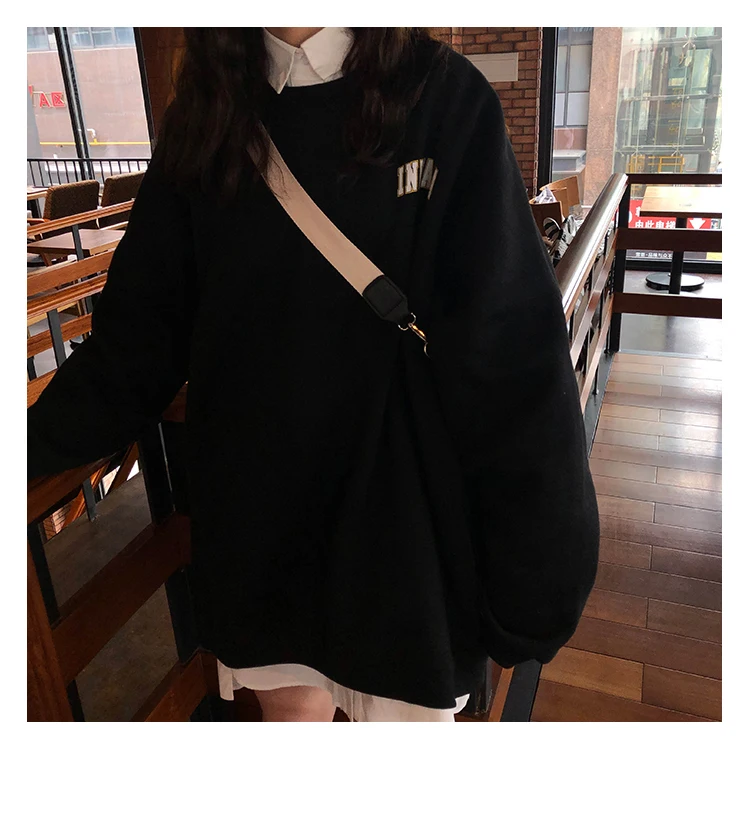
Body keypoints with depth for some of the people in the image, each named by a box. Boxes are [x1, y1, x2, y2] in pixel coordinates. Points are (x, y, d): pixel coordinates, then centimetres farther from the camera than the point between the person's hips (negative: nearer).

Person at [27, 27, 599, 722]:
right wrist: (36, 444, -9)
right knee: (291, 704, 20)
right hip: (255, 507, 3)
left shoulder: (444, 98, -8)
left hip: (395, 503, -2)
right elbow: (139, 329, 3)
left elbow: (512, 358, -13)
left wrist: (534, 572, -13)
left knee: (409, 705, 15)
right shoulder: (205, 119, 3)